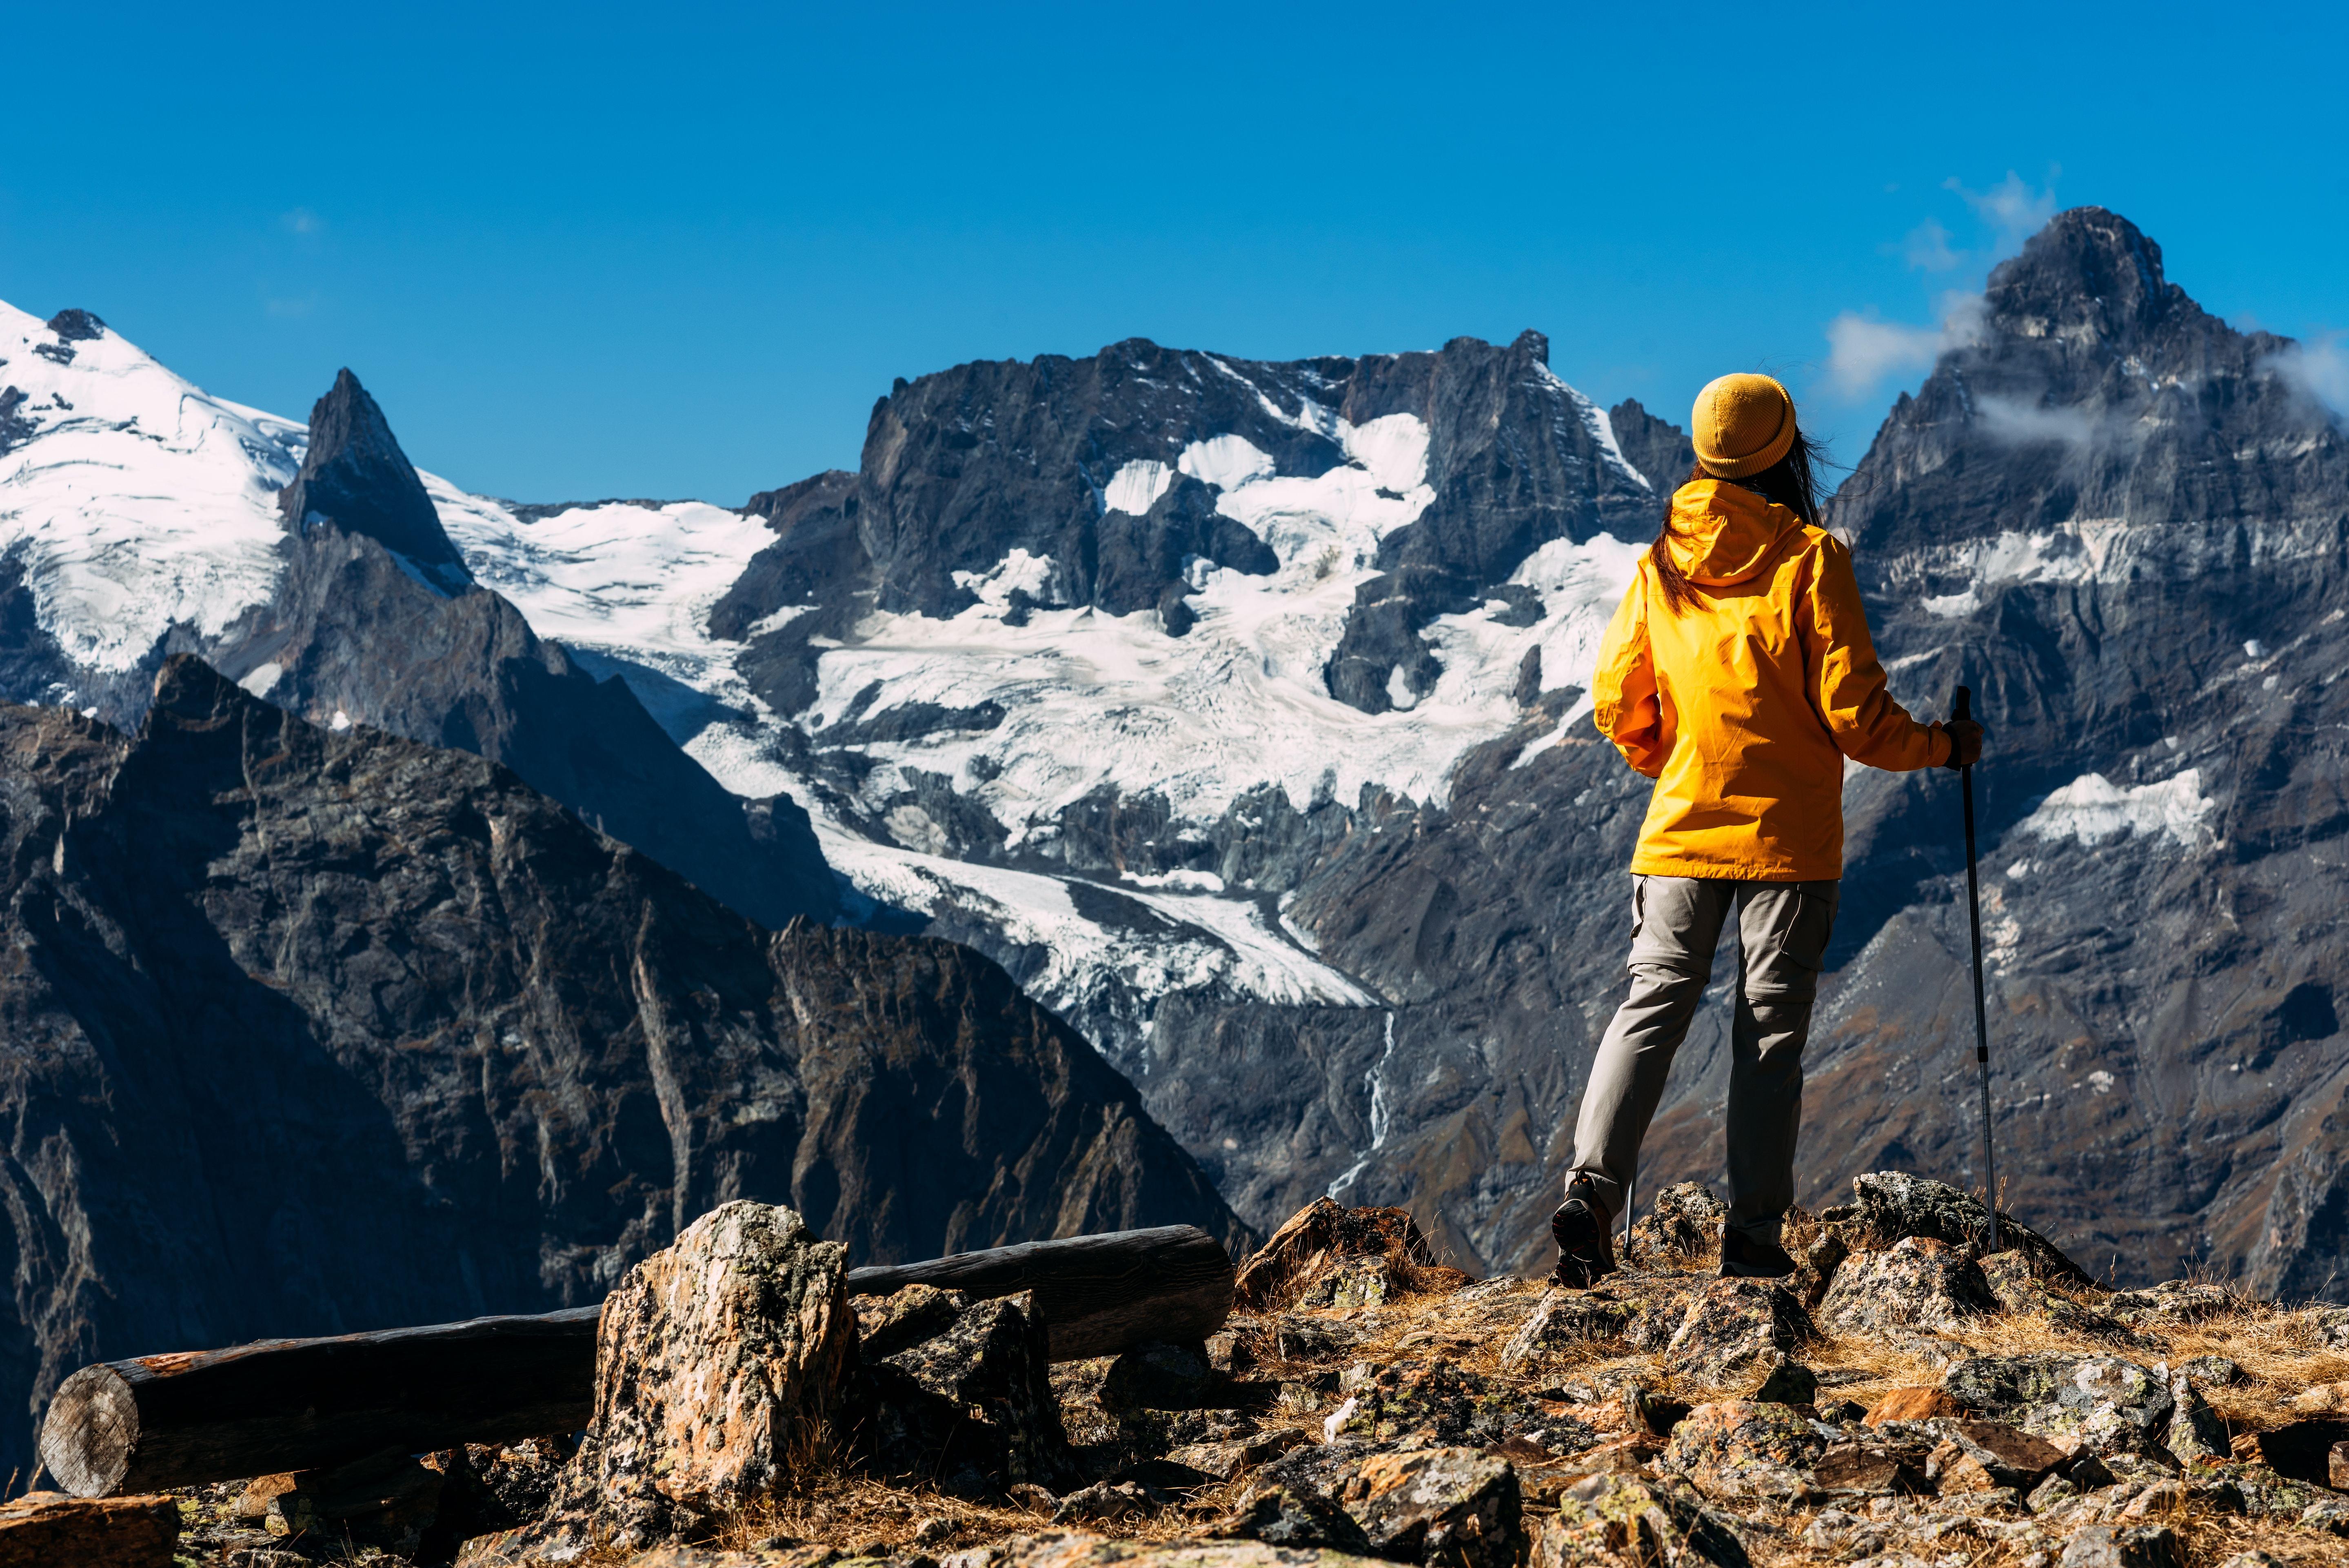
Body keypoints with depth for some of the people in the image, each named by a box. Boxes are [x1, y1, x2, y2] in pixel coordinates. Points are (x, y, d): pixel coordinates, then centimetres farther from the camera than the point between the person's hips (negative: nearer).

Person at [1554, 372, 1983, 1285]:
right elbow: (1853, 712, -11)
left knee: (1653, 1006, 7)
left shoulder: (1662, 563, 3)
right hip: (1789, 835, -3)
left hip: (1680, 833, 3)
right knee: (1772, 1032, 4)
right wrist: (1940, 748, 7)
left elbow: (1618, 705, 7)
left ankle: (1592, 1186, -10)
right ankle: (1753, 1237, 4)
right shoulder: (1808, 559, -9)